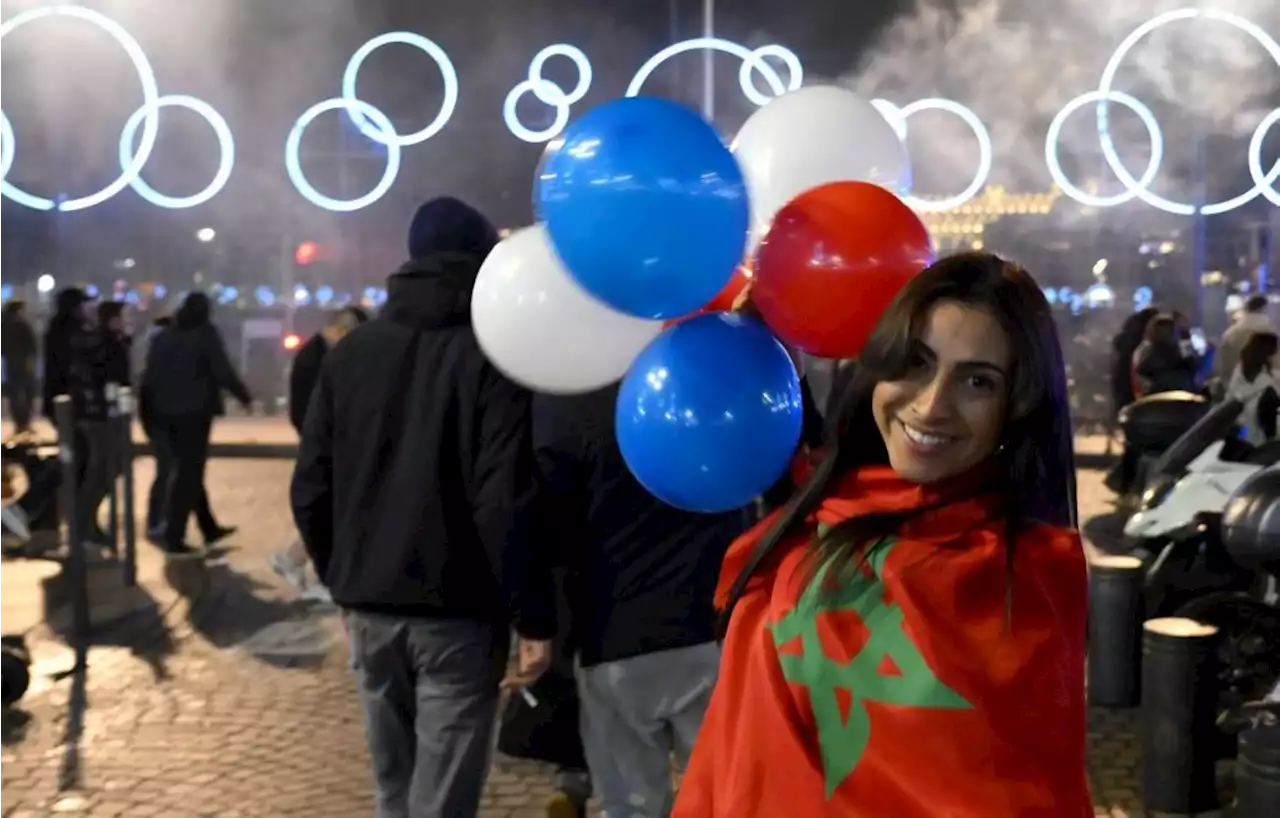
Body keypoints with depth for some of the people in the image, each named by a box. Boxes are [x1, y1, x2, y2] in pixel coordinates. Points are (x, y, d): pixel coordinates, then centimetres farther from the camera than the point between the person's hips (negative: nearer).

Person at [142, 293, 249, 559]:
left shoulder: (163, 337, 12)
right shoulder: (206, 333, -5)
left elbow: (149, 377, 9)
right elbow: (223, 372, -12)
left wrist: (153, 409, 15)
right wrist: (245, 397, -2)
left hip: (167, 414, 7)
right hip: (195, 412, -7)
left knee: (187, 471, 17)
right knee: (189, 475, -3)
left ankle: (210, 529, 28)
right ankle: (173, 539, -6)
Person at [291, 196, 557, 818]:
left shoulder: (351, 351, 8)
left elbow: (311, 487, 7)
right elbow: (508, 502, -17)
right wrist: (533, 617, -13)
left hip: (369, 608, 5)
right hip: (456, 612, -5)